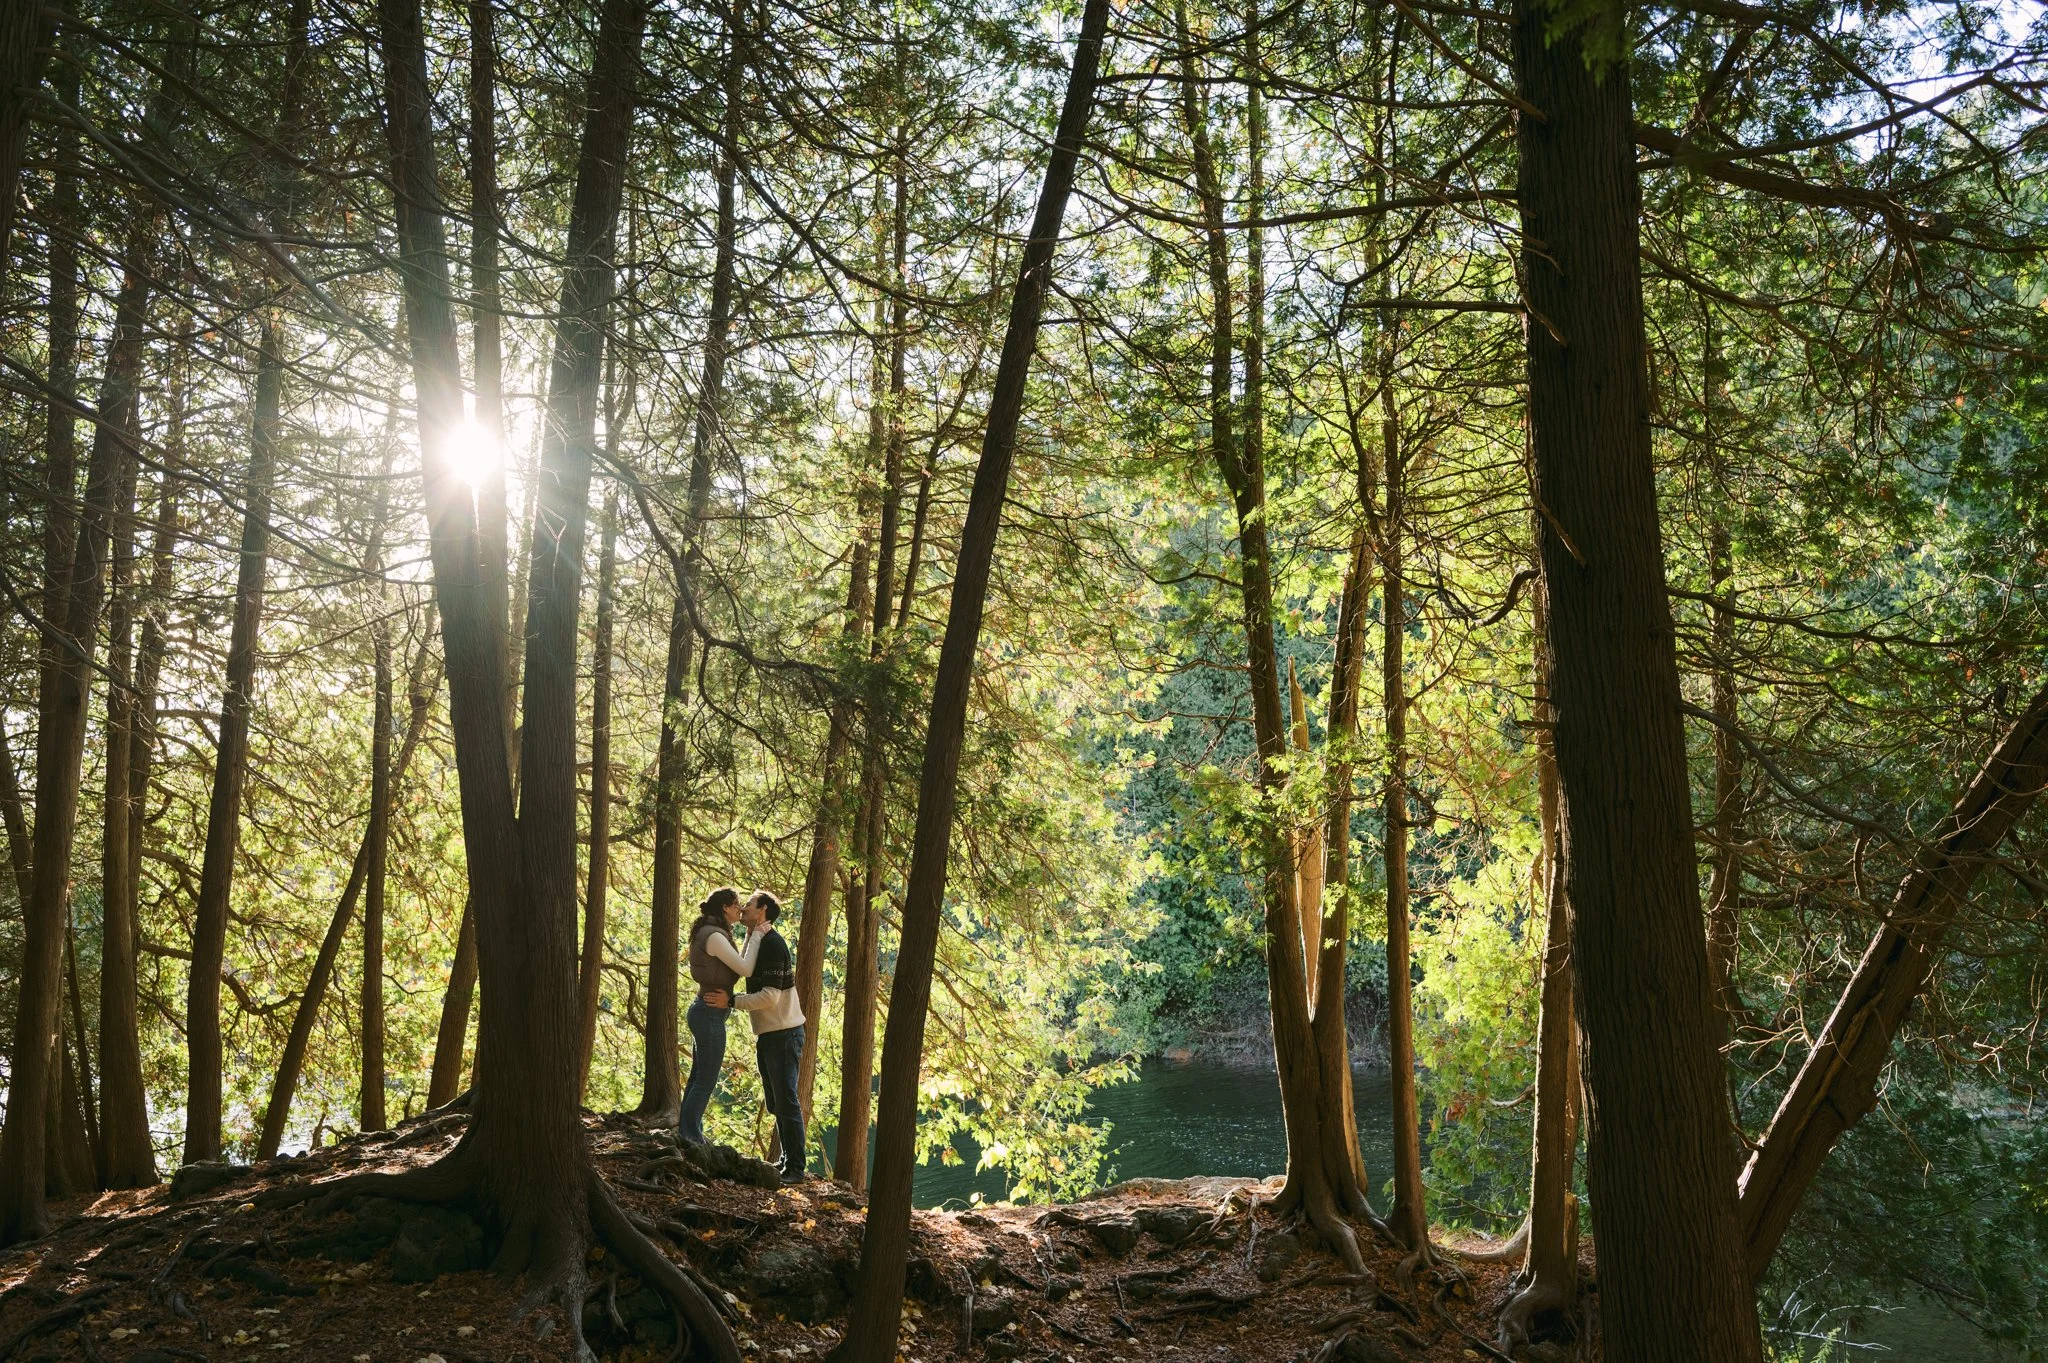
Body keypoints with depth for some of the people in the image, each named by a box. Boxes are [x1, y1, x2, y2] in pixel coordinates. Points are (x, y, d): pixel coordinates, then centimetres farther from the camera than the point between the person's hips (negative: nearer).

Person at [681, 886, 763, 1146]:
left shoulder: (711, 934, 12)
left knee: (698, 1076, 18)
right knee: (706, 1080, 0)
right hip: (711, 1014, -10)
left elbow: (737, 966, 16)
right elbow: (745, 970, -21)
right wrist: (757, 936, -13)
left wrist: (750, 937, 9)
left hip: (702, 1010, 10)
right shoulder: (714, 936, -19)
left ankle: (687, 1132, 27)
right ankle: (690, 1136, 7)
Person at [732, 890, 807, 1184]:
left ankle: (795, 1168, -2)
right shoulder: (756, 942, 14)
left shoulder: (772, 944, -18)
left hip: (783, 1035, -10)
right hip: (767, 1035, 10)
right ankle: (786, 1160, 26)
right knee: (775, 1104, 17)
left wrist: (731, 1001, -21)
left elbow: (770, 997, -23)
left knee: (786, 1102, -7)